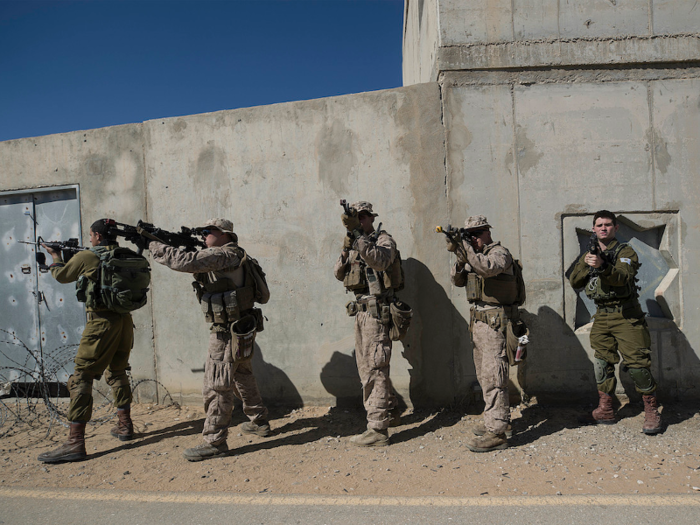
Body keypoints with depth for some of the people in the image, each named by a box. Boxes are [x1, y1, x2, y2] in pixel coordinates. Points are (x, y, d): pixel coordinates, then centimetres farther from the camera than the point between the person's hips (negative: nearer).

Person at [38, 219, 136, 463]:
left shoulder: (86, 257, -5)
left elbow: (61, 276, 12)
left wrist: (56, 256, 32)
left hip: (101, 322, -6)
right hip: (125, 320, 6)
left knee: (81, 378, -2)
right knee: (117, 373, 21)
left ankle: (75, 443, -4)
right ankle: (125, 426, 28)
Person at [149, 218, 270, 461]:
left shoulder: (225, 255, -16)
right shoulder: (230, 257, 15)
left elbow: (187, 262, -26)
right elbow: (195, 263, 19)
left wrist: (156, 247, -14)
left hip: (229, 332, -10)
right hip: (240, 329, 10)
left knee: (216, 385, -4)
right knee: (243, 377, 22)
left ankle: (214, 441, 3)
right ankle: (258, 422, 34)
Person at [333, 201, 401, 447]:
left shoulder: (384, 239, -5)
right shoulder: (355, 244, 18)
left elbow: (380, 261, -27)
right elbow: (338, 273, 8)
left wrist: (358, 234, -30)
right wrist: (347, 248, -7)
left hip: (376, 309, -9)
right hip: (361, 309, 9)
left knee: (374, 367, -9)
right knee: (365, 364, 16)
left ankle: (377, 429, -4)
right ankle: (388, 413, 31)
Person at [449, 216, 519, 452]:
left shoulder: (500, 253, -8)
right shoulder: (473, 255, 17)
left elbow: (488, 267, -29)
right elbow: (457, 280, 7)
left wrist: (466, 249, -29)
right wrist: (460, 259, -9)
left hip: (494, 322, -9)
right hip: (478, 320, 9)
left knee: (493, 376, -11)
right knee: (484, 375, 15)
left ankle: (497, 433, -7)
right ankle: (498, 420, 27)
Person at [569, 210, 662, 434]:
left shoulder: (626, 252, -3)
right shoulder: (589, 254, 13)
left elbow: (623, 277, -23)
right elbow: (574, 282, 4)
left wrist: (602, 266, -41)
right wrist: (585, 263, -12)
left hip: (626, 316, -5)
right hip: (601, 317, 5)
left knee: (637, 364, -7)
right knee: (602, 363, 9)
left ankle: (652, 412, 9)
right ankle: (605, 411, 20)